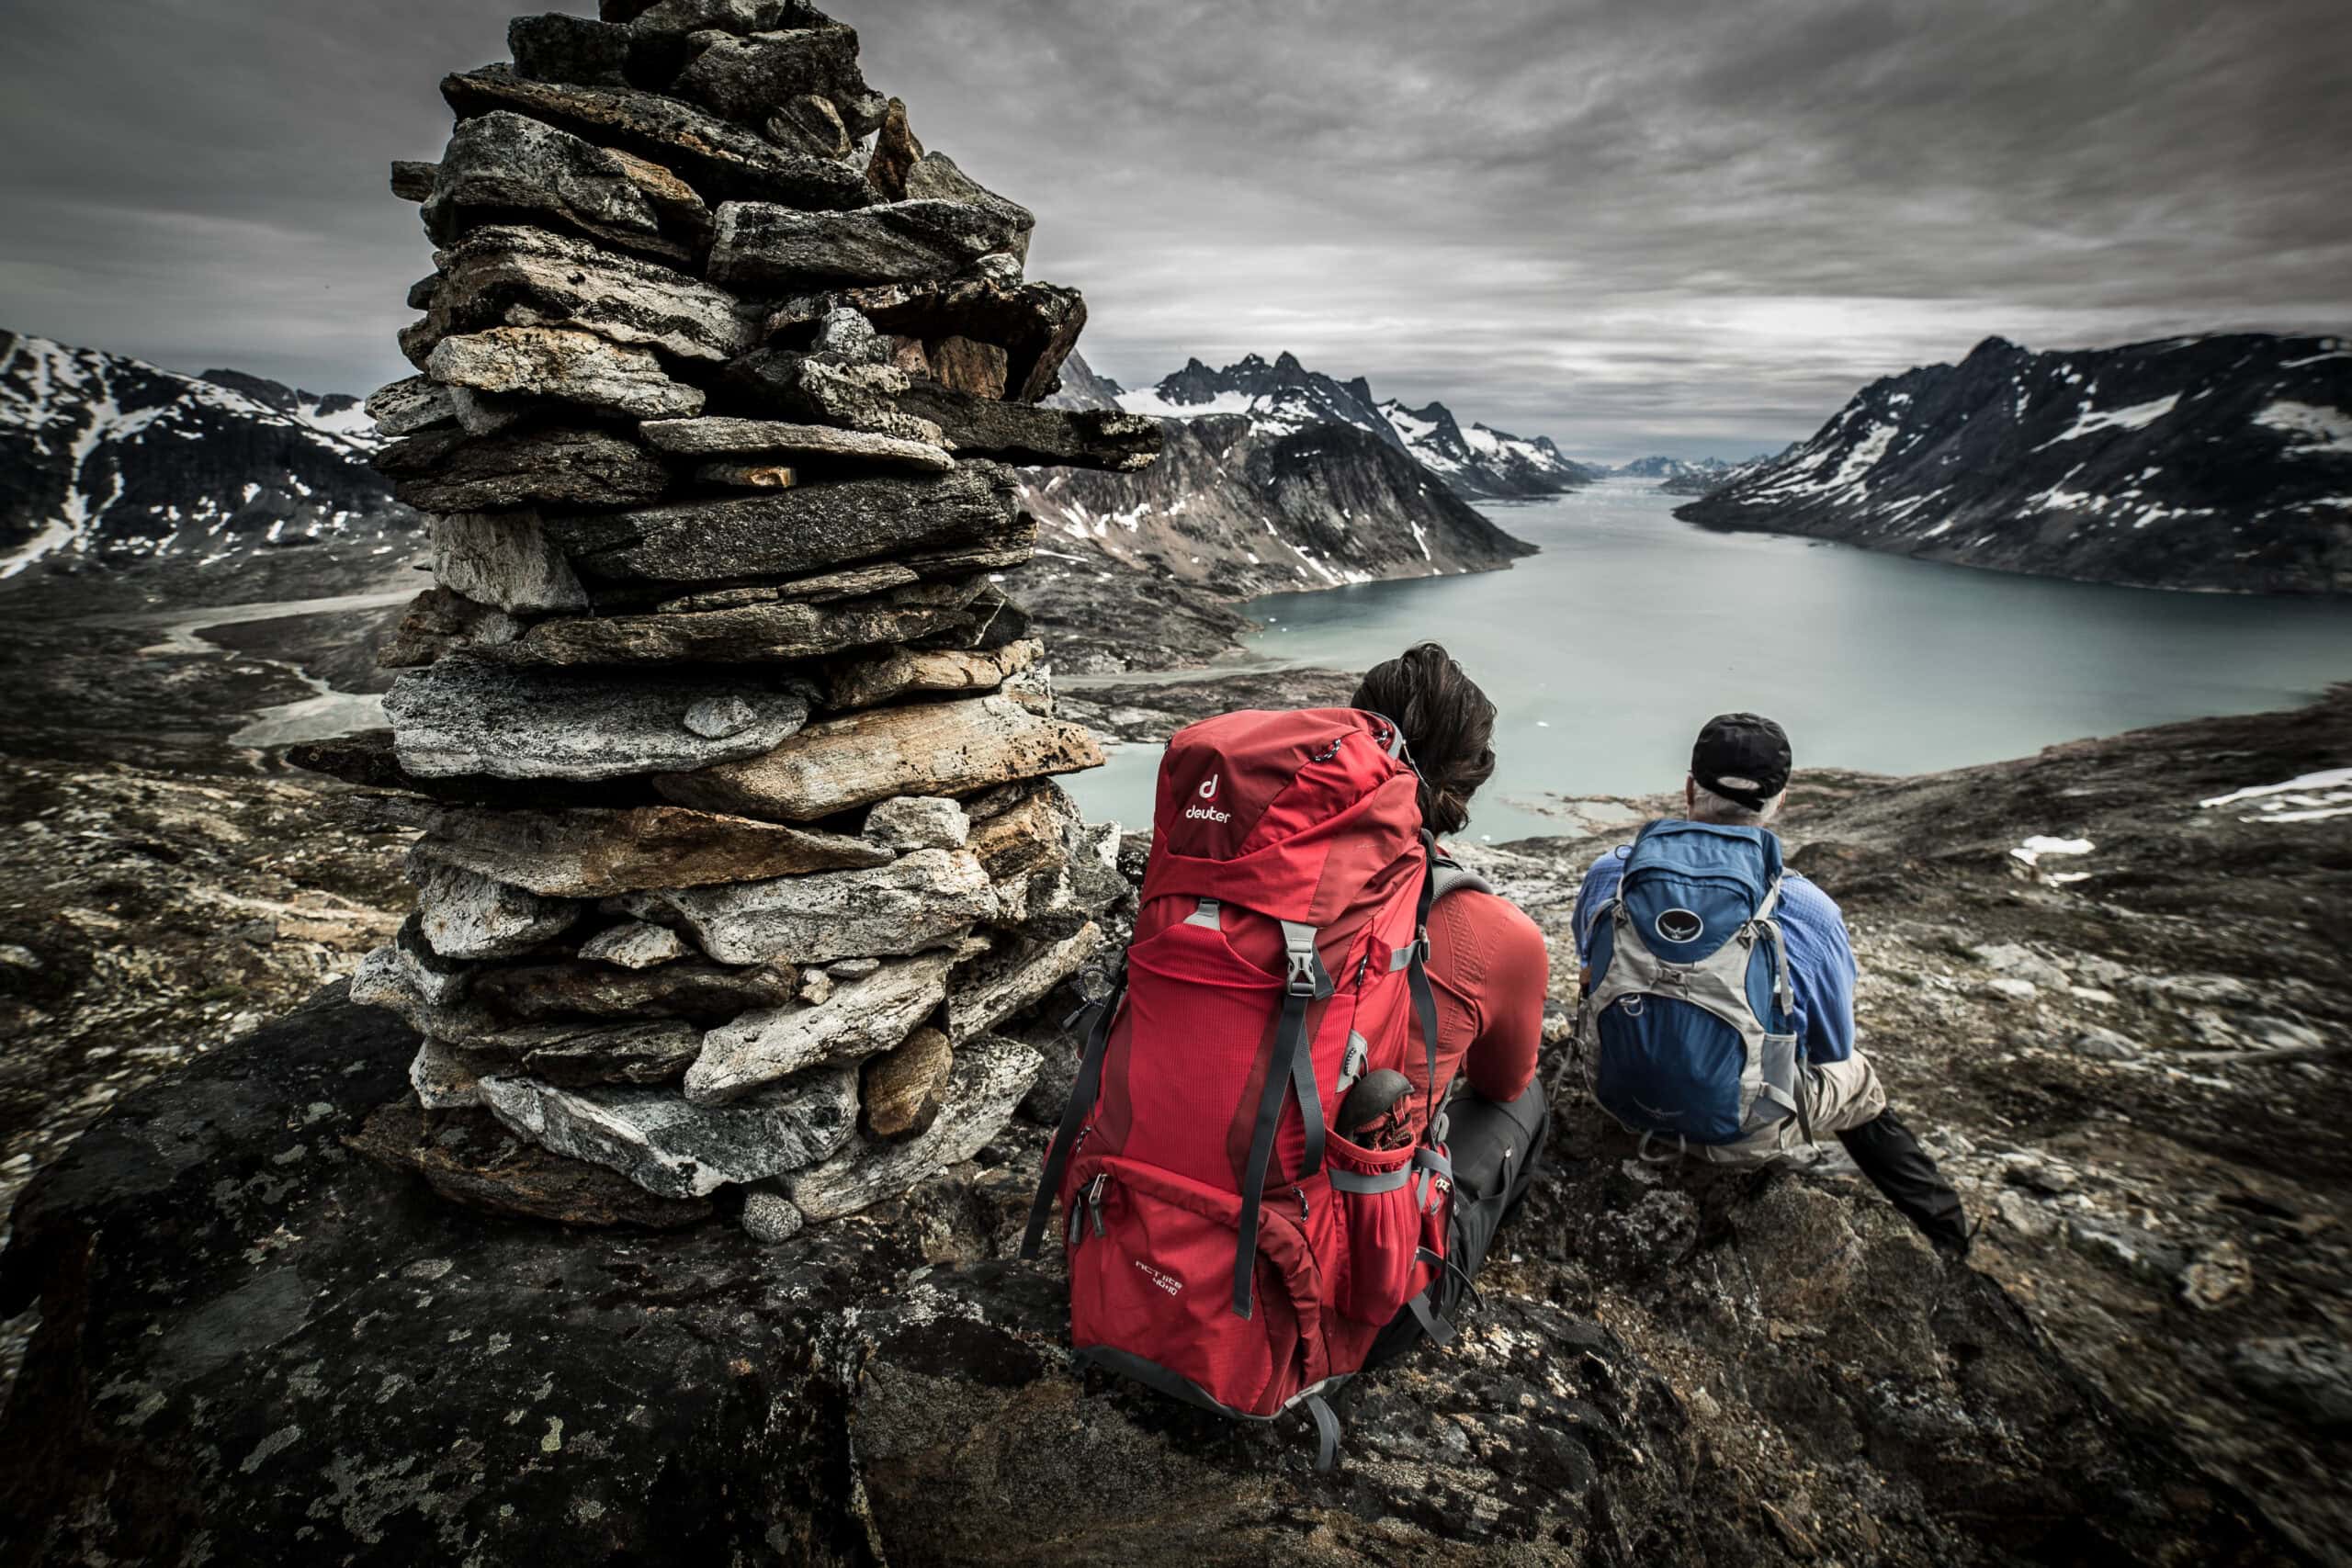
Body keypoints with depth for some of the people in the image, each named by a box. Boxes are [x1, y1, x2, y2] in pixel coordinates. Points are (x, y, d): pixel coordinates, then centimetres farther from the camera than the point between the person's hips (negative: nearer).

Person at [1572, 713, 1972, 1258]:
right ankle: (1948, 1237, 48)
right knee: (1858, 1080, 29)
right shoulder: (1810, 914, -24)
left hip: (1622, 1102, 3)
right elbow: (1832, 1047, -7)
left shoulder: (1607, 875, -16)